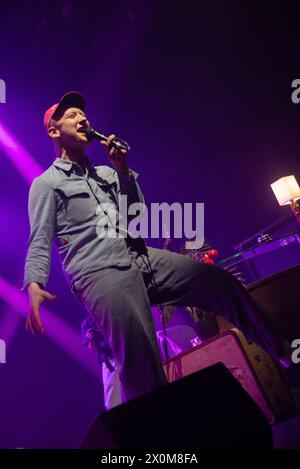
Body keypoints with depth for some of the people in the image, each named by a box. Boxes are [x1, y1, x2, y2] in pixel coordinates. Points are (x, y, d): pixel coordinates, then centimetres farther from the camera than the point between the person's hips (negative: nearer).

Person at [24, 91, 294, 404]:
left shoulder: (106, 173, 24)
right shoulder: (46, 184, 7)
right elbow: (40, 244, -4)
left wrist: (122, 168, 5)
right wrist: (34, 285, -23)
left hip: (143, 259, 6)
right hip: (101, 275, -6)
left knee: (220, 281, -3)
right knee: (144, 369, -21)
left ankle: (282, 350, 7)